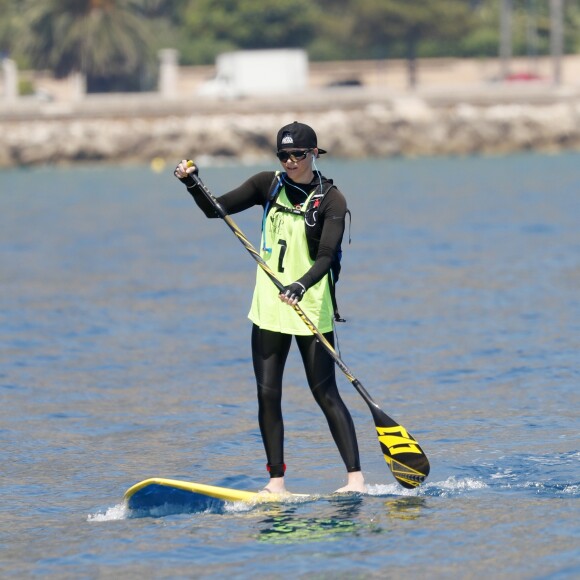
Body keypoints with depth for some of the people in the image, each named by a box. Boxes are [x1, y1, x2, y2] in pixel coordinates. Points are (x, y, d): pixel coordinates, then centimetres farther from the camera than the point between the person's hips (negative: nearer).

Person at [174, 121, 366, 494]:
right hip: (269, 309, 5)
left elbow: (326, 257, -20)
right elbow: (215, 209, 9)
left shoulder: (331, 200, -9)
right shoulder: (269, 185, 5)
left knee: (325, 394, -6)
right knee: (268, 396, 1)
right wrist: (192, 183, -9)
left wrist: (301, 285, -38)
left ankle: (356, 477, -3)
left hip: (311, 308, -5)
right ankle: (277, 481, 6)